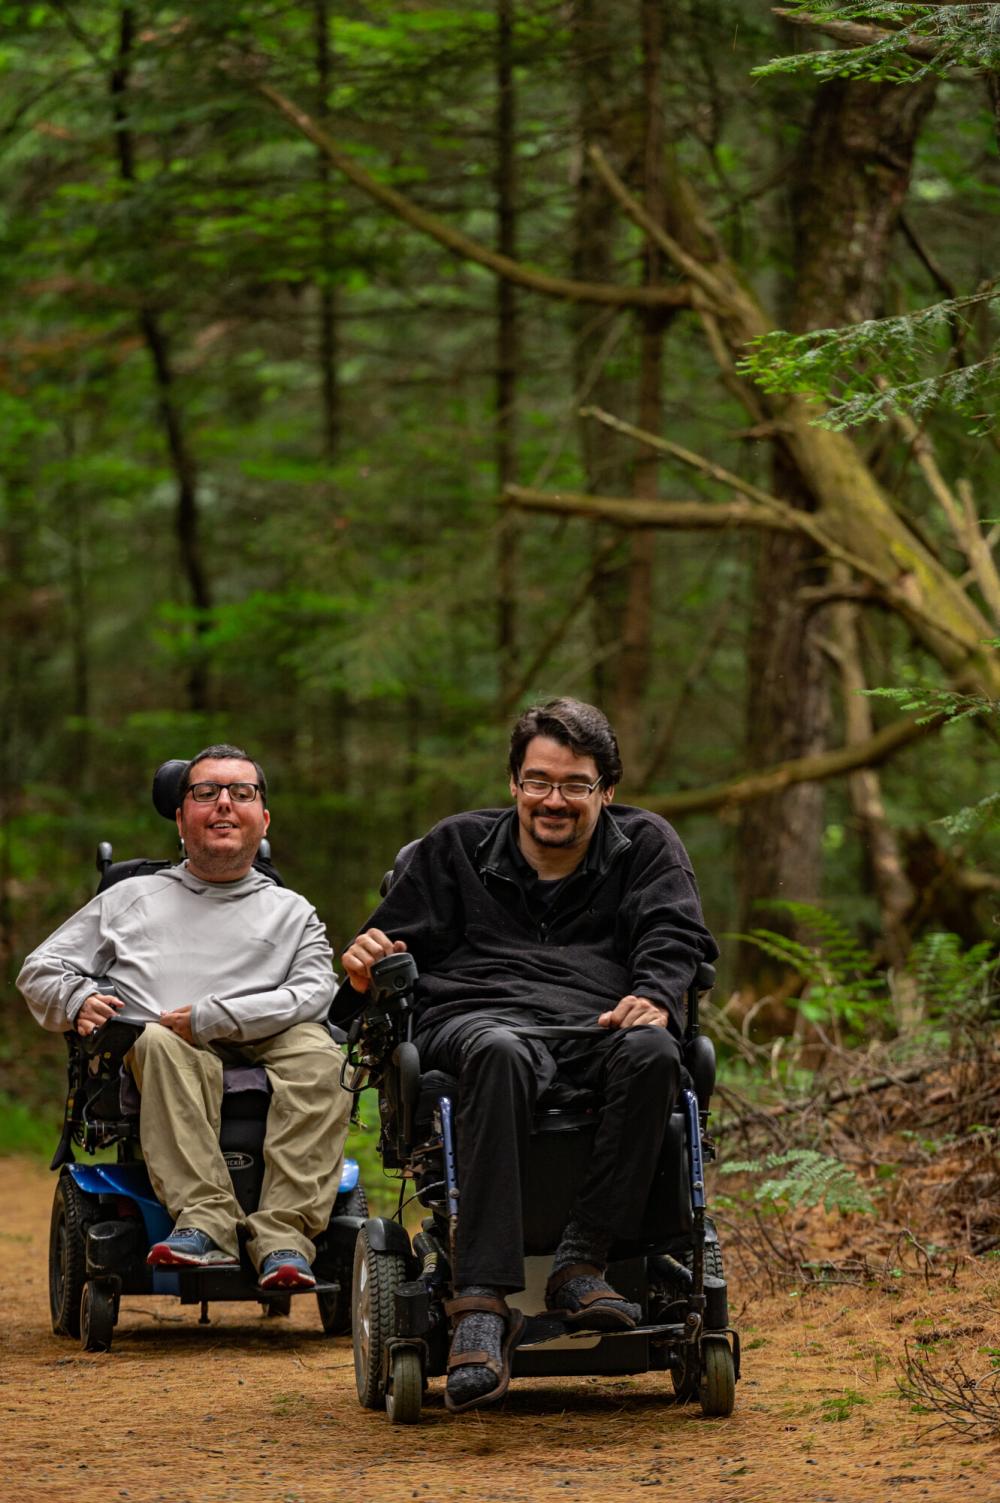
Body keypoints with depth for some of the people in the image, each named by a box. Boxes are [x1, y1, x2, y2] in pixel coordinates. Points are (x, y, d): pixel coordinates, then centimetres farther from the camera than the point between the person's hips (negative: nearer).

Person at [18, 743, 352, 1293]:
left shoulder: (290, 912, 24)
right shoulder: (131, 898, 27)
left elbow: (313, 992, 4)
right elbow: (39, 971, 25)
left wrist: (212, 1017, -10)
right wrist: (79, 1000, 0)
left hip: (264, 1058, 0)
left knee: (316, 1054, -33)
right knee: (161, 1043, -36)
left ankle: (284, 1236, -43)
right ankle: (206, 1222, -46)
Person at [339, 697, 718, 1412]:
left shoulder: (645, 845, 24)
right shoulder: (457, 846, 26)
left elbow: (673, 938, 7)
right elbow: (401, 942, 22)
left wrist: (654, 997, -16)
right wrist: (369, 961, -4)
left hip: (598, 1024, 1)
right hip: (474, 1017, -1)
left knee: (652, 1053, -38)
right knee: (500, 1056, -41)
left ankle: (582, 1262, -33)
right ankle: (483, 1301, -49)